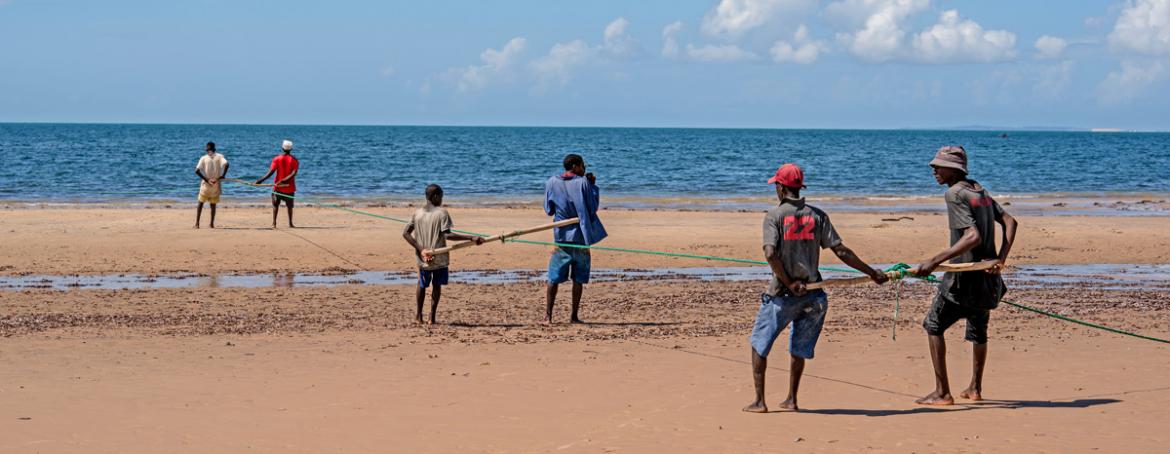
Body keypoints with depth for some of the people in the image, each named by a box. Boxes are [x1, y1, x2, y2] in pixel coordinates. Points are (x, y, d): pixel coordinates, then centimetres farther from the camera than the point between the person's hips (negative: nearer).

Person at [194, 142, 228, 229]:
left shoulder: (203, 158, -1)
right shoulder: (219, 156, 1)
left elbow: (197, 171, -12)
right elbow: (226, 164, -19)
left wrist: (206, 179, -10)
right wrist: (222, 176, -12)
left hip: (206, 184, -1)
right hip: (216, 184, 1)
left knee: (201, 203, 10)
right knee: (213, 204, 13)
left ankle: (197, 223, 2)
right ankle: (212, 223, 12)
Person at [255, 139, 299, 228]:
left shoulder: (277, 159, -5)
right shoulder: (294, 160, -3)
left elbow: (271, 172, -13)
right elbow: (294, 173, -16)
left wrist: (261, 180, -12)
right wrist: (284, 180, -19)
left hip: (278, 187, 0)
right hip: (289, 187, 0)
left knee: (275, 205, 11)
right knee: (289, 206, 13)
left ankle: (274, 223, 2)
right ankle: (290, 223, 12)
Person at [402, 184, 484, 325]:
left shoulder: (417, 213, 5)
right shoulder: (442, 213, -8)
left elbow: (405, 233, -1)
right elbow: (447, 235, -19)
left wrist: (420, 249, -3)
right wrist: (471, 238, -22)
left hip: (423, 259, 3)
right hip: (439, 258, -3)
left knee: (422, 285, 21)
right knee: (436, 286, 11)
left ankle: (419, 316, 25)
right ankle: (432, 317, 6)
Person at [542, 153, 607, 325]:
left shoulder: (552, 182, 2)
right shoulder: (583, 183, -8)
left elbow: (549, 210, 8)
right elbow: (593, 207, -4)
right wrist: (593, 185, 3)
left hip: (560, 235, 2)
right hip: (580, 235, -2)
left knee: (554, 278, 5)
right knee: (578, 279, 8)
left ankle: (548, 315, -1)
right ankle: (574, 316, 9)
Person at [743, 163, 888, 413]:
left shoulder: (774, 215, -6)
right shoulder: (817, 215, 4)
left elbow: (770, 254, -19)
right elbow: (841, 251, -1)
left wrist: (788, 283, -11)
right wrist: (872, 273, 6)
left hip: (782, 294, -4)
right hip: (813, 295, 4)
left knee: (759, 344, 9)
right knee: (799, 348, 18)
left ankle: (759, 401, 6)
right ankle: (791, 400, 19)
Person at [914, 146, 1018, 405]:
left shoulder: (954, 194, -15)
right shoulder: (980, 190, 12)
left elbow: (973, 237, -25)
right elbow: (1009, 222, 10)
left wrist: (935, 262, -28)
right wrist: (1001, 258, 2)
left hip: (964, 277, -8)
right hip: (988, 275, 8)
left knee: (934, 326, 1)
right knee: (978, 330, 22)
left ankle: (942, 393, -3)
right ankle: (975, 389, 32)